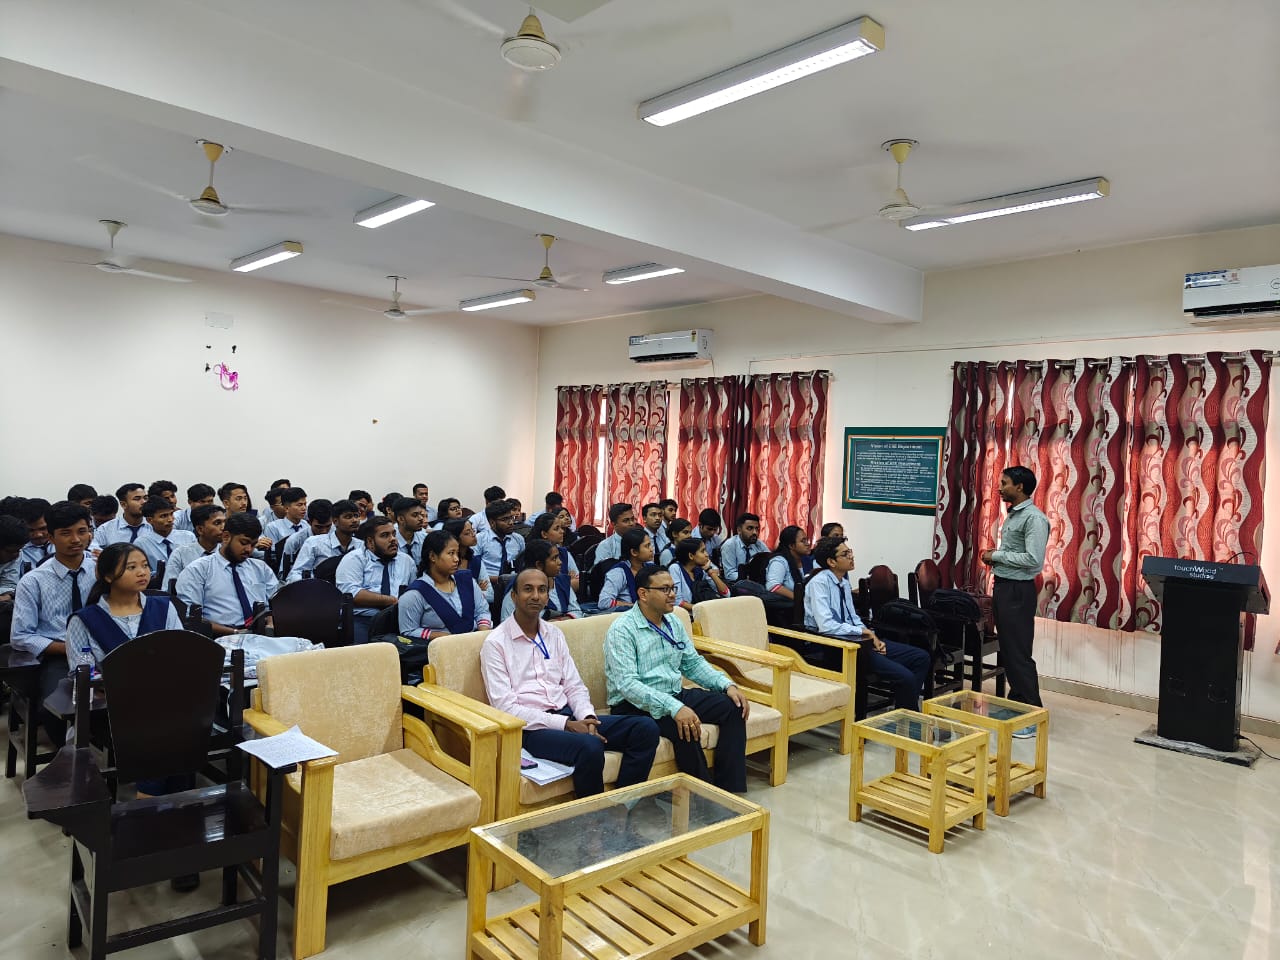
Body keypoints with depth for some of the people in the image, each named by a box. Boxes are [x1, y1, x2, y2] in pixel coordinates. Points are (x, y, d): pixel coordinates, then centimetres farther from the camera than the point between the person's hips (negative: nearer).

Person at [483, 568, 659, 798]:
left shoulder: (554, 634, 14)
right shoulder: (495, 643, -4)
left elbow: (574, 687, 13)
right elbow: (505, 707, -12)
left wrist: (587, 717, -10)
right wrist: (565, 724, -18)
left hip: (567, 716, 6)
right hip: (531, 727, -6)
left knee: (646, 728, -13)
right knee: (590, 746, -36)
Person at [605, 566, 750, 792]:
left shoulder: (673, 623, 11)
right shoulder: (622, 629, -14)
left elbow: (693, 663, 17)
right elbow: (627, 684, -25)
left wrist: (727, 685, -1)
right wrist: (674, 707, -35)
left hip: (676, 695, 8)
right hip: (636, 706, -8)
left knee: (734, 706, -7)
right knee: (685, 727, -34)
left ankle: (729, 788, -5)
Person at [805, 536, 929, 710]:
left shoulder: (844, 581, 13)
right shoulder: (819, 583, -13)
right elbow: (826, 625, -23)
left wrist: (872, 636, 0)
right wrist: (864, 631, -14)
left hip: (855, 639, 9)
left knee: (921, 657, 3)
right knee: (905, 677, -22)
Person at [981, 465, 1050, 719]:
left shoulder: (1034, 518, -16)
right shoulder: (1012, 515, 14)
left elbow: (1033, 559, -24)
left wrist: (996, 555, -16)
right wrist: (994, 557, 4)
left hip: (1018, 591, -10)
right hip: (1002, 586, 10)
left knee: (1019, 654, -6)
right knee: (1007, 650, 15)